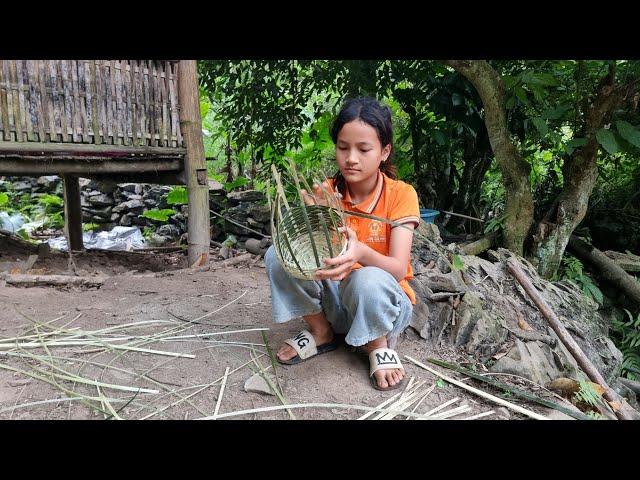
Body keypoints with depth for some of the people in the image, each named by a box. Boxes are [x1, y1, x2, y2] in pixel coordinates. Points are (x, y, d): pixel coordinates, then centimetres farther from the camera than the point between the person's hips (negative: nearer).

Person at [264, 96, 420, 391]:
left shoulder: (401, 194, -14)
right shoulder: (327, 192, -6)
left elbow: (399, 270, -23)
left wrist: (361, 252, -44)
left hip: (382, 302, -3)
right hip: (333, 298, 3)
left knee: (369, 280, -38)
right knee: (278, 255, -19)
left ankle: (379, 345, -4)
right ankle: (321, 332, 2)